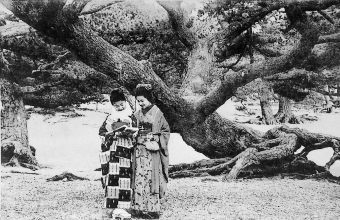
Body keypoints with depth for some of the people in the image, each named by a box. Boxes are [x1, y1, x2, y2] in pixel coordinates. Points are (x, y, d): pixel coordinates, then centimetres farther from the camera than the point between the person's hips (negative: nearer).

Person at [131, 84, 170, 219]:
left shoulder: (157, 113, -4)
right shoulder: (138, 114, 11)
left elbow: (166, 131, -1)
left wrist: (157, 142, -11)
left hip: (152, 151, -5)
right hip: (139, 150, 5)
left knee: (151, 178, -3)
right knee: (139, 178, 3)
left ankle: (152, 209, 3)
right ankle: (138, 208, 9)